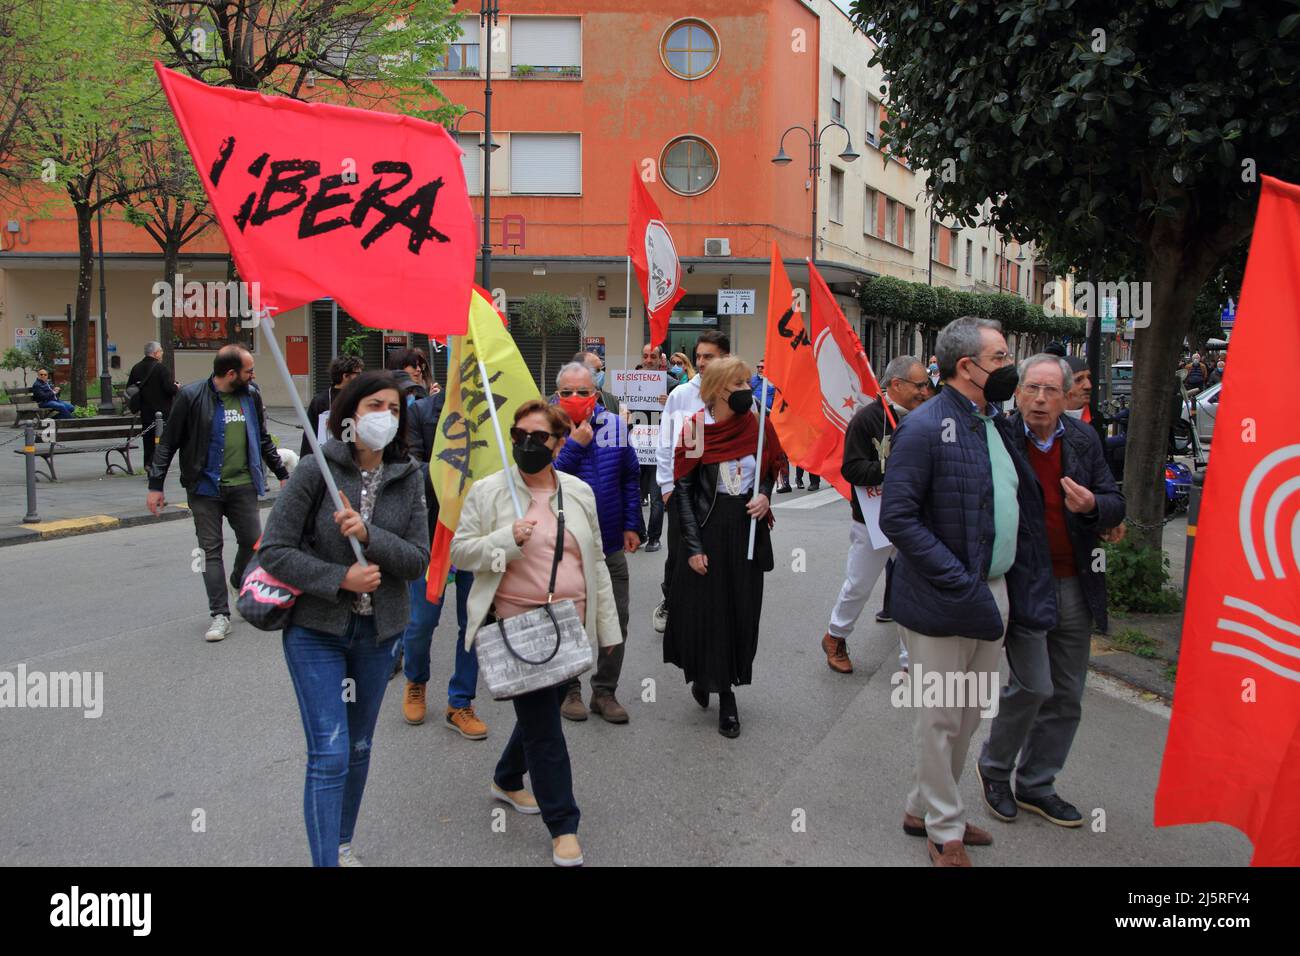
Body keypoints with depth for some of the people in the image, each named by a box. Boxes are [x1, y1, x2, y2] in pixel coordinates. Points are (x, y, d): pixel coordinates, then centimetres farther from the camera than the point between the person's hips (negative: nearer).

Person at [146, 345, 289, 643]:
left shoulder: (251, 395, 6)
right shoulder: (192, 396, -8)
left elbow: (263, 440, 18)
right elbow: (168, 443, -4)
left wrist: (282, 474, 18)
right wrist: (156, 485, -7)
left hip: (243, 485, 3)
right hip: (205, 487, -3)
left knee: (254, 541, 1)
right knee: (211, 550, 1)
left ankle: (240, 582, 32)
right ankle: (220, 614, 8)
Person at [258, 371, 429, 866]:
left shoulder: (407, 477, -2)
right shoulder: (316, 469, -12)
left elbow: (417, 560, -7)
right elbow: (274, 551, -12)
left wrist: (369, 536, -23)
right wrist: (340, 578, -20)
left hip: (379, 631, 4)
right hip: (316, 629, -4)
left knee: (359, 747, 17)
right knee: (329, 755, -7)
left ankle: (343, 844, 37)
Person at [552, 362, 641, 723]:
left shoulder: (615, 425, 1)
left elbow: (631, 478, 8)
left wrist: (631, 525, 5)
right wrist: (575, 443, -23)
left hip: (610, 544, 3)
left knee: (616, 622, 8)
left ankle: (605, 691, 23)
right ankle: (569, 690, 26)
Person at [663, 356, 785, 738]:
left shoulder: (757, 426, 2)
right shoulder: (696, 429, -8)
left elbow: (769, 470, 17)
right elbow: (682, 489, -7)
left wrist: (764, 495, -6)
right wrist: (693, 546, -12)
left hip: (748, 527, 3)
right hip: (708, 527, -3)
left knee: (741, 611, 6)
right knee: (704, 608, 2)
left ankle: (726, 693, 20)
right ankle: (703, 674, 30)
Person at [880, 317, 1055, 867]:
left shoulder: (997, 424, 10)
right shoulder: (925, 427, -17)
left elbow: (1019, 506, 16)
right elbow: (897, 518, -21)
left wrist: (1014, 587, 5)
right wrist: (961, 583, -23)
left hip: (992, 592, 8)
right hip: (942, 602, -8)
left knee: (971, 713, 19)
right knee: (943, 718, 7)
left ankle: (924, 808, 38)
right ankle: (944, 832, 26)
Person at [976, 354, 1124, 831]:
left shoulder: (1084, 439, 5)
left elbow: (1115, 505, 7)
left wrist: (1092, 505, -15)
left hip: (1074, 584, 5)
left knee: (1066, 696, 11)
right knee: (1034, 685, -11)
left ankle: (1035, 785, 28)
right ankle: (994, 767, 16)